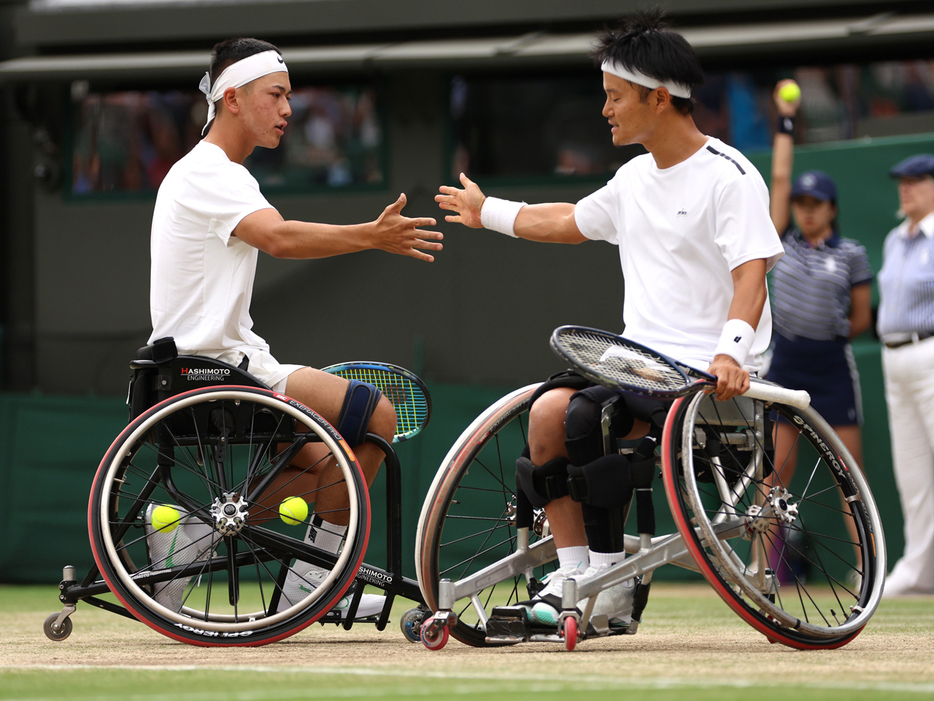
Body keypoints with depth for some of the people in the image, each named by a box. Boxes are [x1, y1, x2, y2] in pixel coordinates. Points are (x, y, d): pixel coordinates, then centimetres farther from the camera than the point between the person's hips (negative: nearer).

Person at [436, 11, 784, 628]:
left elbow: (750, 275, -19)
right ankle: (572, 575, -15)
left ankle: (610, 587, -18)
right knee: (548, 409, -18)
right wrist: (489, 214, 45)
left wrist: (730, 351, -34)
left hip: (705, 372, -8)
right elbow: (570, 221, 36)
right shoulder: (635, 178, 18)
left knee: (589, 416, -29)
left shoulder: (729, 177, -9)